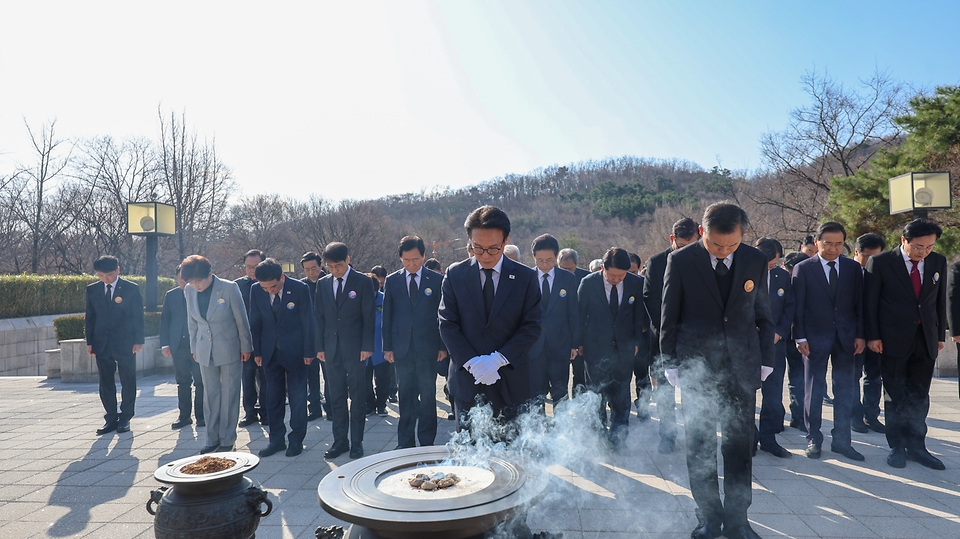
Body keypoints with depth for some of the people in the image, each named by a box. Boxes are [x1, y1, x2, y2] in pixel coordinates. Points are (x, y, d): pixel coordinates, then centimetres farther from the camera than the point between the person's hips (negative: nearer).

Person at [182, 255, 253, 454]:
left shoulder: (229, 288, -16)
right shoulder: (189, 290, -3)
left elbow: (241, 319, -8)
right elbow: (192, 322, 9)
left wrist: (246, 347, -3)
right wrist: (194, 348, 12)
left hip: (230, 350, -4)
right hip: (205, 351, 4)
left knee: (229, 395, 4)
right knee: (210, 395, 10)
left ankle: (227, 440, 15)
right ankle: (212, 439, 20)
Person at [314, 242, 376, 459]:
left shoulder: (363, 282, -4)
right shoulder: (323, 284, 8)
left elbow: (369, 317, -5)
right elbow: (320, 317, 10)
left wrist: (367, 347, -10)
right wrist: (320, 347, 3)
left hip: (355, 348, -4)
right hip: (332, 349, 4)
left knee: (357, 396, 4)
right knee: (336, 397, 9)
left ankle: (356, 442, 13)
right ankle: (340, 441, 19)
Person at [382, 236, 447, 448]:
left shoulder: (437, 280, -1)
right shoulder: (392, 281, 5)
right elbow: (387, 316, 6)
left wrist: (443, 346, -2)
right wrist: (387, 347, 2)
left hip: (428, 347, -1)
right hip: (402, 347, 1)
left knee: (428, 395, 7)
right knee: (406, 396, 9)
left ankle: (427, 442, 19)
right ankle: (405, 442, 19)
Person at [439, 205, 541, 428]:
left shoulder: (526, 277, -1)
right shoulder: (455, 274, 1)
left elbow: (531, 327, -3)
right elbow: (447, 324, -1)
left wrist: (498, 359, -14)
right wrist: (472, 362, -13)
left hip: (510, 382, 0)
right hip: (466, 379, 1)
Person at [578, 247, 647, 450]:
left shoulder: (636, 283, -4)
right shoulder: (588, 283, -9)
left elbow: (639, 315, 7)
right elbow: (580, 315, 0)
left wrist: (636, 342, 7)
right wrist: (580, 343, 3)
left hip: (624, 347, 1)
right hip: (596, 347, -1)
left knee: (621, 396, 5)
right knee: (597, 395, 6)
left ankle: (617, 438, 19)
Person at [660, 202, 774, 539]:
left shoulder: (756, 261, 0)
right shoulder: (680, 261, -7)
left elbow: (763, 314, 8)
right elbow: (669, 317, -2)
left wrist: (765, 359, 5)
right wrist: (670, 363, -2)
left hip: (742, 366, 2)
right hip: (696, 366, -1)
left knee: (740, 444, 8)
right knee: (700, 444, 7)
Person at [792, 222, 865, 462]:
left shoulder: (853, 268, 5)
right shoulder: (803, 269, -4)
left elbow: (859, 304, 6)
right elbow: (798, 306, -5)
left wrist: (860, 335, 0)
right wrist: (800, 337, -9)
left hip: (846, 336, 3)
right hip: (815, 336, -3)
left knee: (844, 390, 8)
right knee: (814, 390, 5)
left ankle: (842, 440, 18)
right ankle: (813, 439, 15)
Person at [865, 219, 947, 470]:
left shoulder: (938, 262, 4)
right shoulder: (880, 262, -9)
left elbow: (940, 300, 10)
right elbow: (870, 302, -6)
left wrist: (940, 335, 9)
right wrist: (873, 336, -9)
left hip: (926, 339, 4)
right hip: (893, 339, -4)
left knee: (919, 396, 9)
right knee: (896, 396, 5)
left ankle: (916, 447, 19)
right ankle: (897, 447, 15)